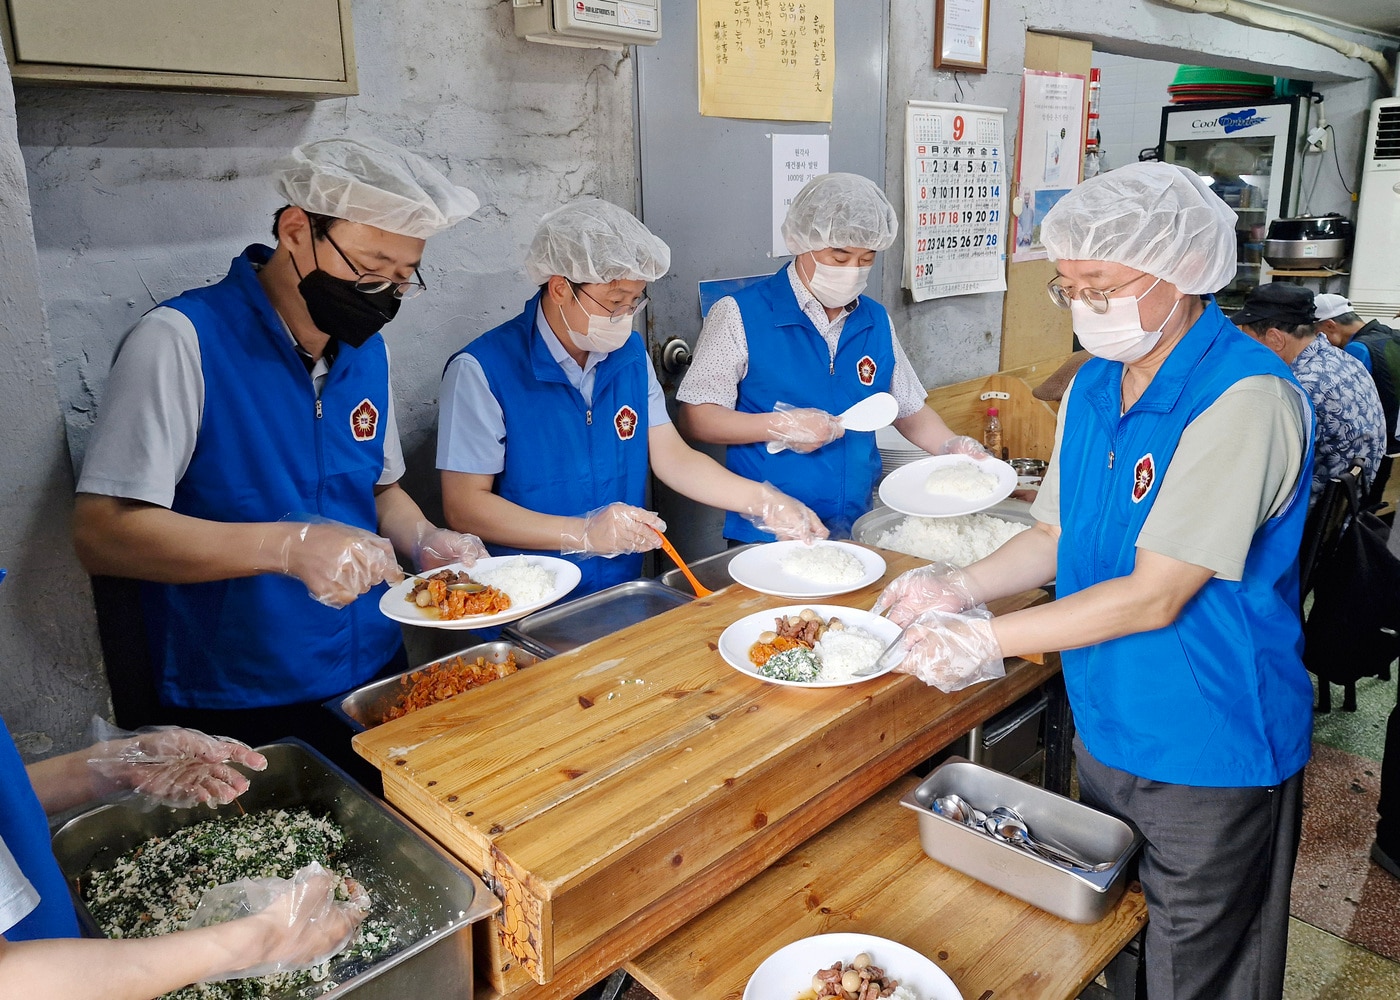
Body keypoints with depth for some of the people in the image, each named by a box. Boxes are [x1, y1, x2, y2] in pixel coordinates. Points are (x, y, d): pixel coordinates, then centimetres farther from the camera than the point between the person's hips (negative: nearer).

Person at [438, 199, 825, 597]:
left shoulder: (631, 353, 8)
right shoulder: (481, 369, -11)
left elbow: (671, 456, 9)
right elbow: (464, 505, -12)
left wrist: (765, 502, -4)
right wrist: (582, 533, -21)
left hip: (623, 593, 4)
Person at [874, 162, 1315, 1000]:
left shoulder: (1246, 401, -24)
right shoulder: (1094, 386, 2)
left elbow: (1155, 595, -26)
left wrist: (988, 636, -24)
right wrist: (964, 586, -9)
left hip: (1208, 751, -7)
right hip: (1106, 726, 7)